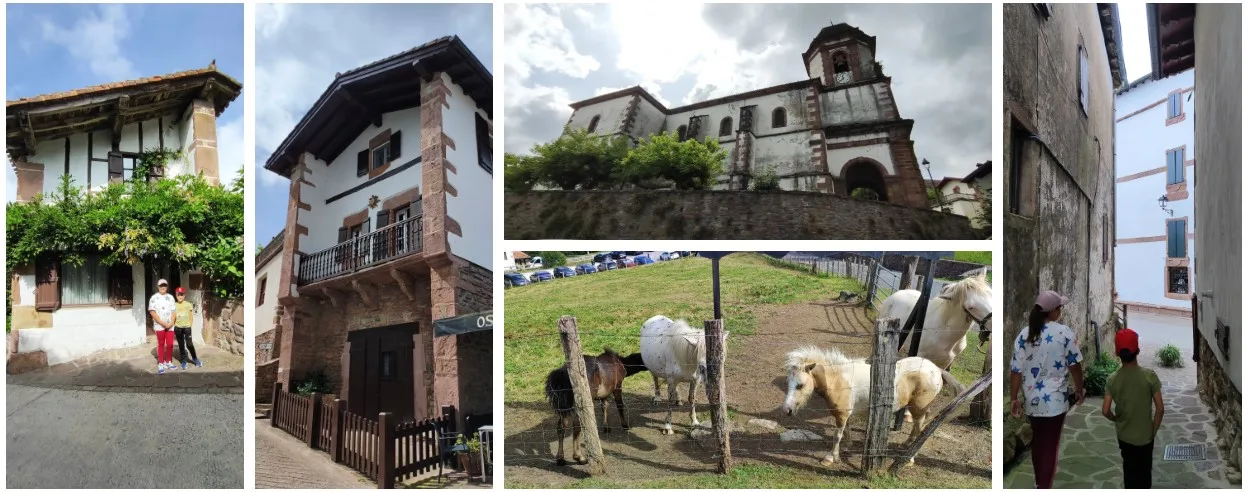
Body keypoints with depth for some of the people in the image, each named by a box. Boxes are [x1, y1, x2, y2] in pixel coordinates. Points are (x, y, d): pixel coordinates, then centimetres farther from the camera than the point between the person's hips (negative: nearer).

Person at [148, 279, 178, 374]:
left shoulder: (170, 297, 9)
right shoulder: (154, 298, -4)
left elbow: (173, 311, 8)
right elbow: (152, 312, -10)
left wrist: (171, 323, -7)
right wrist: (162, 323, -16)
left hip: (170, 326, 4)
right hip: (159, 326, -3)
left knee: (170, 344, 6)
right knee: (161, 345, 1)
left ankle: (168, 362, 19)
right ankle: (161, 364, 7)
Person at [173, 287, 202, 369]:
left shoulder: (188, 305, -3)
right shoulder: (174, 305, 1)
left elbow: (190, 317, 4)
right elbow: (173, 318, 5)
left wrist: (189, 326, 0)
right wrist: (173, 329, 4)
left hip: (187, 327, -2)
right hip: (178, 328, 2)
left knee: (189, 344, -7)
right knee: (181, 345, 8)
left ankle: (195, 358, 14)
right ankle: (183, 361, 18)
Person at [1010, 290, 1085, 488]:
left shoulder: (1024, 334, -4)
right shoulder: (1065, 333, -12)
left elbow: (1016, 370, -4)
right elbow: (1075, 365, -5)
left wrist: (1014, 399, 3)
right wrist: (1080, 388, 12)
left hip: (1032, 398, 4)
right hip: (1055, 399, -4)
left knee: (1037, 440, 22)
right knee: (1050, 445, 3)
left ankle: (1038, 481, 38)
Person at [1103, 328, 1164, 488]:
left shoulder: (1113, 379, -12)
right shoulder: (1149, 375, -16)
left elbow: (1106, 411, -12)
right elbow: (1160, 409, -15)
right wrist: (1153, 431, 0)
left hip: (1124, 436, 1)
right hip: (1145, 435, -1)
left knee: (1130, 471, 18)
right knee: (1144, 472, 16)